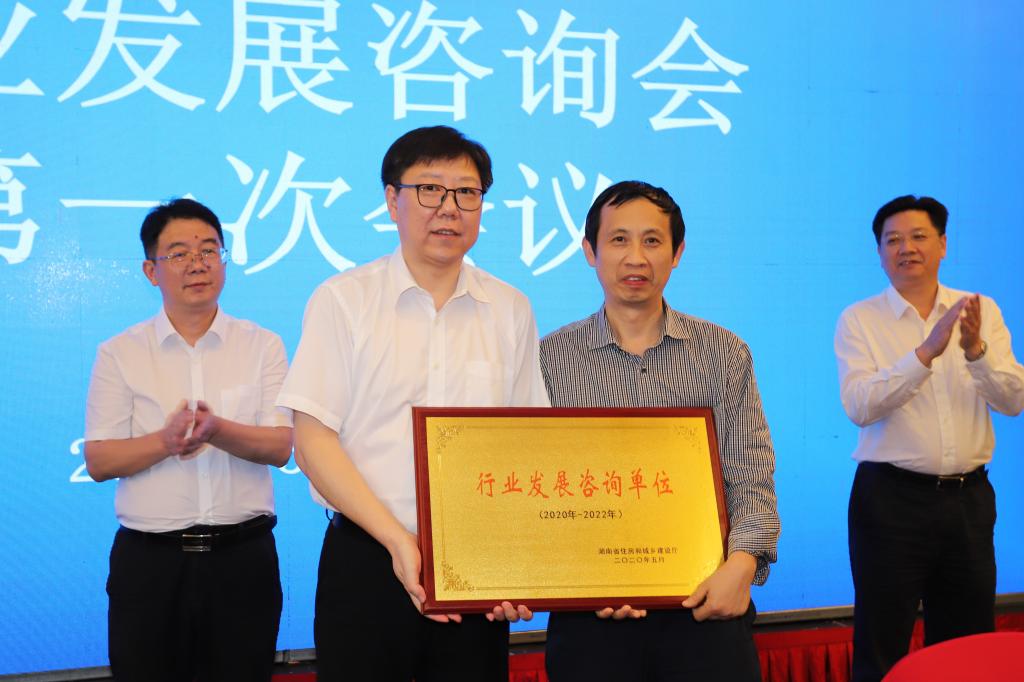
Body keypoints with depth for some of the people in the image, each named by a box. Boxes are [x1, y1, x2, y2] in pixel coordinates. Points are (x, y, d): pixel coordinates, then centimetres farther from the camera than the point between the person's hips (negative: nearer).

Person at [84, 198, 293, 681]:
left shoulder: (262, 346, 5)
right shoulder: (119, 353, 4)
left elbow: (280, 447, -3)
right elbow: (98, 461, -1)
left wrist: (218, 431, -22)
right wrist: (166, 441, -19)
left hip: (243, 555, 0)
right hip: (148, 559, 0)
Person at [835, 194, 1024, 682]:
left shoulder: (982, 312, 6)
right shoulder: (859, 320, -2)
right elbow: (859, 406, -16)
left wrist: (975, 350, -21)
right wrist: (927, 352, -25)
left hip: (969, 496, 3)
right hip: (892, 497, -3)